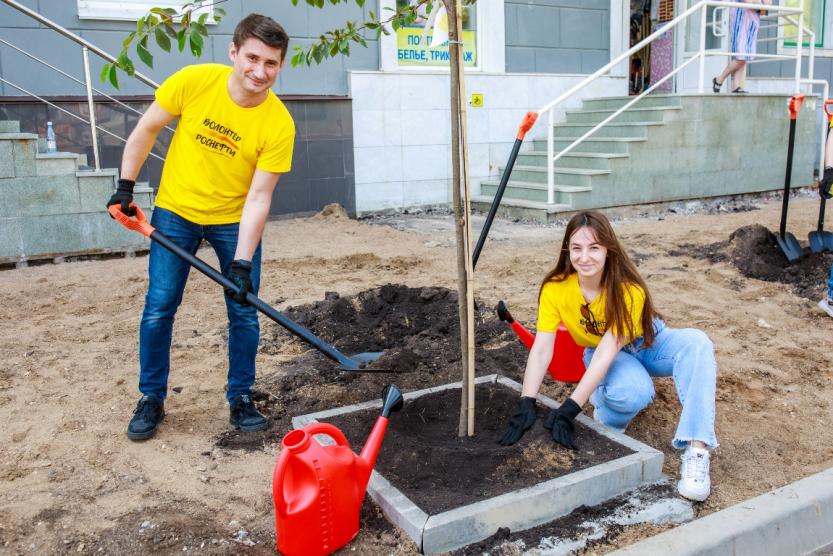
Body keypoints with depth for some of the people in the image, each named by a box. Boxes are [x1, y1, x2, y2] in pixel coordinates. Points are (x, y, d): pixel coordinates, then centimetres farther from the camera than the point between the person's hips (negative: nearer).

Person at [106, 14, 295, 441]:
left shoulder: (279, 124, -21)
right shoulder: (194, 81, -18)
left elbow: (258, 198, -20)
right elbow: (146, 130, -3)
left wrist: (242, 263, -24)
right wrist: (125, 187, -1)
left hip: (235, 220, 0)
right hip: (176, 210, 1)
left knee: (244, 312, 0)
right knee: (159, 307, 1)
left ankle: (240, 399, 18)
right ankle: (151, 399, 18)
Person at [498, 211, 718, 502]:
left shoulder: (629, 290, -32)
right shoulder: (555, 288, -26)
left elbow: (607, 353, -37)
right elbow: (541, 350, -29)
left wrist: (569, 410, -43)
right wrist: (526, 405, -40)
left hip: (647, 343, 0)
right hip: (601, 351, 0)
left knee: (695, 342, -33)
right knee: (631, 394, -36)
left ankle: (696, 451, -35)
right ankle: (606, 408, 0)